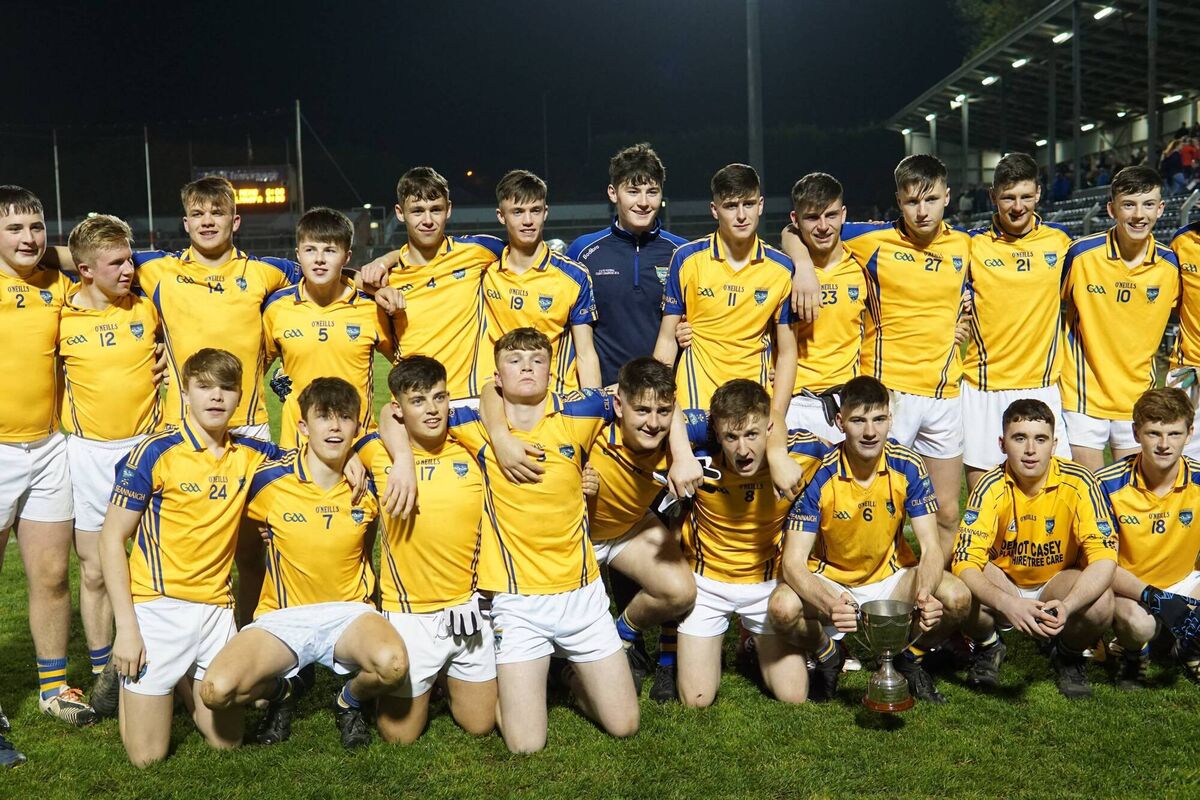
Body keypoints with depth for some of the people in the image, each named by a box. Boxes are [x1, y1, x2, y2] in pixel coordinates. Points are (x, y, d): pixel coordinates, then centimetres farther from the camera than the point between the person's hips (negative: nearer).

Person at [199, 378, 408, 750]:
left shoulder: (366, 484, -3)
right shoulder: (269, 479, -8)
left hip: (348, 612, 0)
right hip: (282, 617, 0)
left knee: (391, 663, -34)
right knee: (217, 690, -26)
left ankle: (350, 701, 5)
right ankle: (278, 689, 12)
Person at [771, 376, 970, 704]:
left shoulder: (908, 467, -14)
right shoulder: (819, 474, -21)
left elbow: (931, 548, -15)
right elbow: (793, 561, -24)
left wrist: (924, 595, -38)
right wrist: (830, 605, -45)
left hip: (891, 578, 2)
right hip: (829, 581, -2)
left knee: (957, 597, -27)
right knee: (783, 606, -34)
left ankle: (911, 659, 6)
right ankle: (827, 657, 2)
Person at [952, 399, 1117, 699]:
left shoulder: (1078, 483, -21)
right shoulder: (992, 486, -21)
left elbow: (1104, 558, -25)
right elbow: (965, 562, -28)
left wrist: (1066, 607, -44)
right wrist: (1008, 604, -47)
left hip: (1057, 584, 1)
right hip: (1002, 583, 0)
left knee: (1101, 602, -32)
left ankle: (1069, 655, 4)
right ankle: (987, 647, 4)